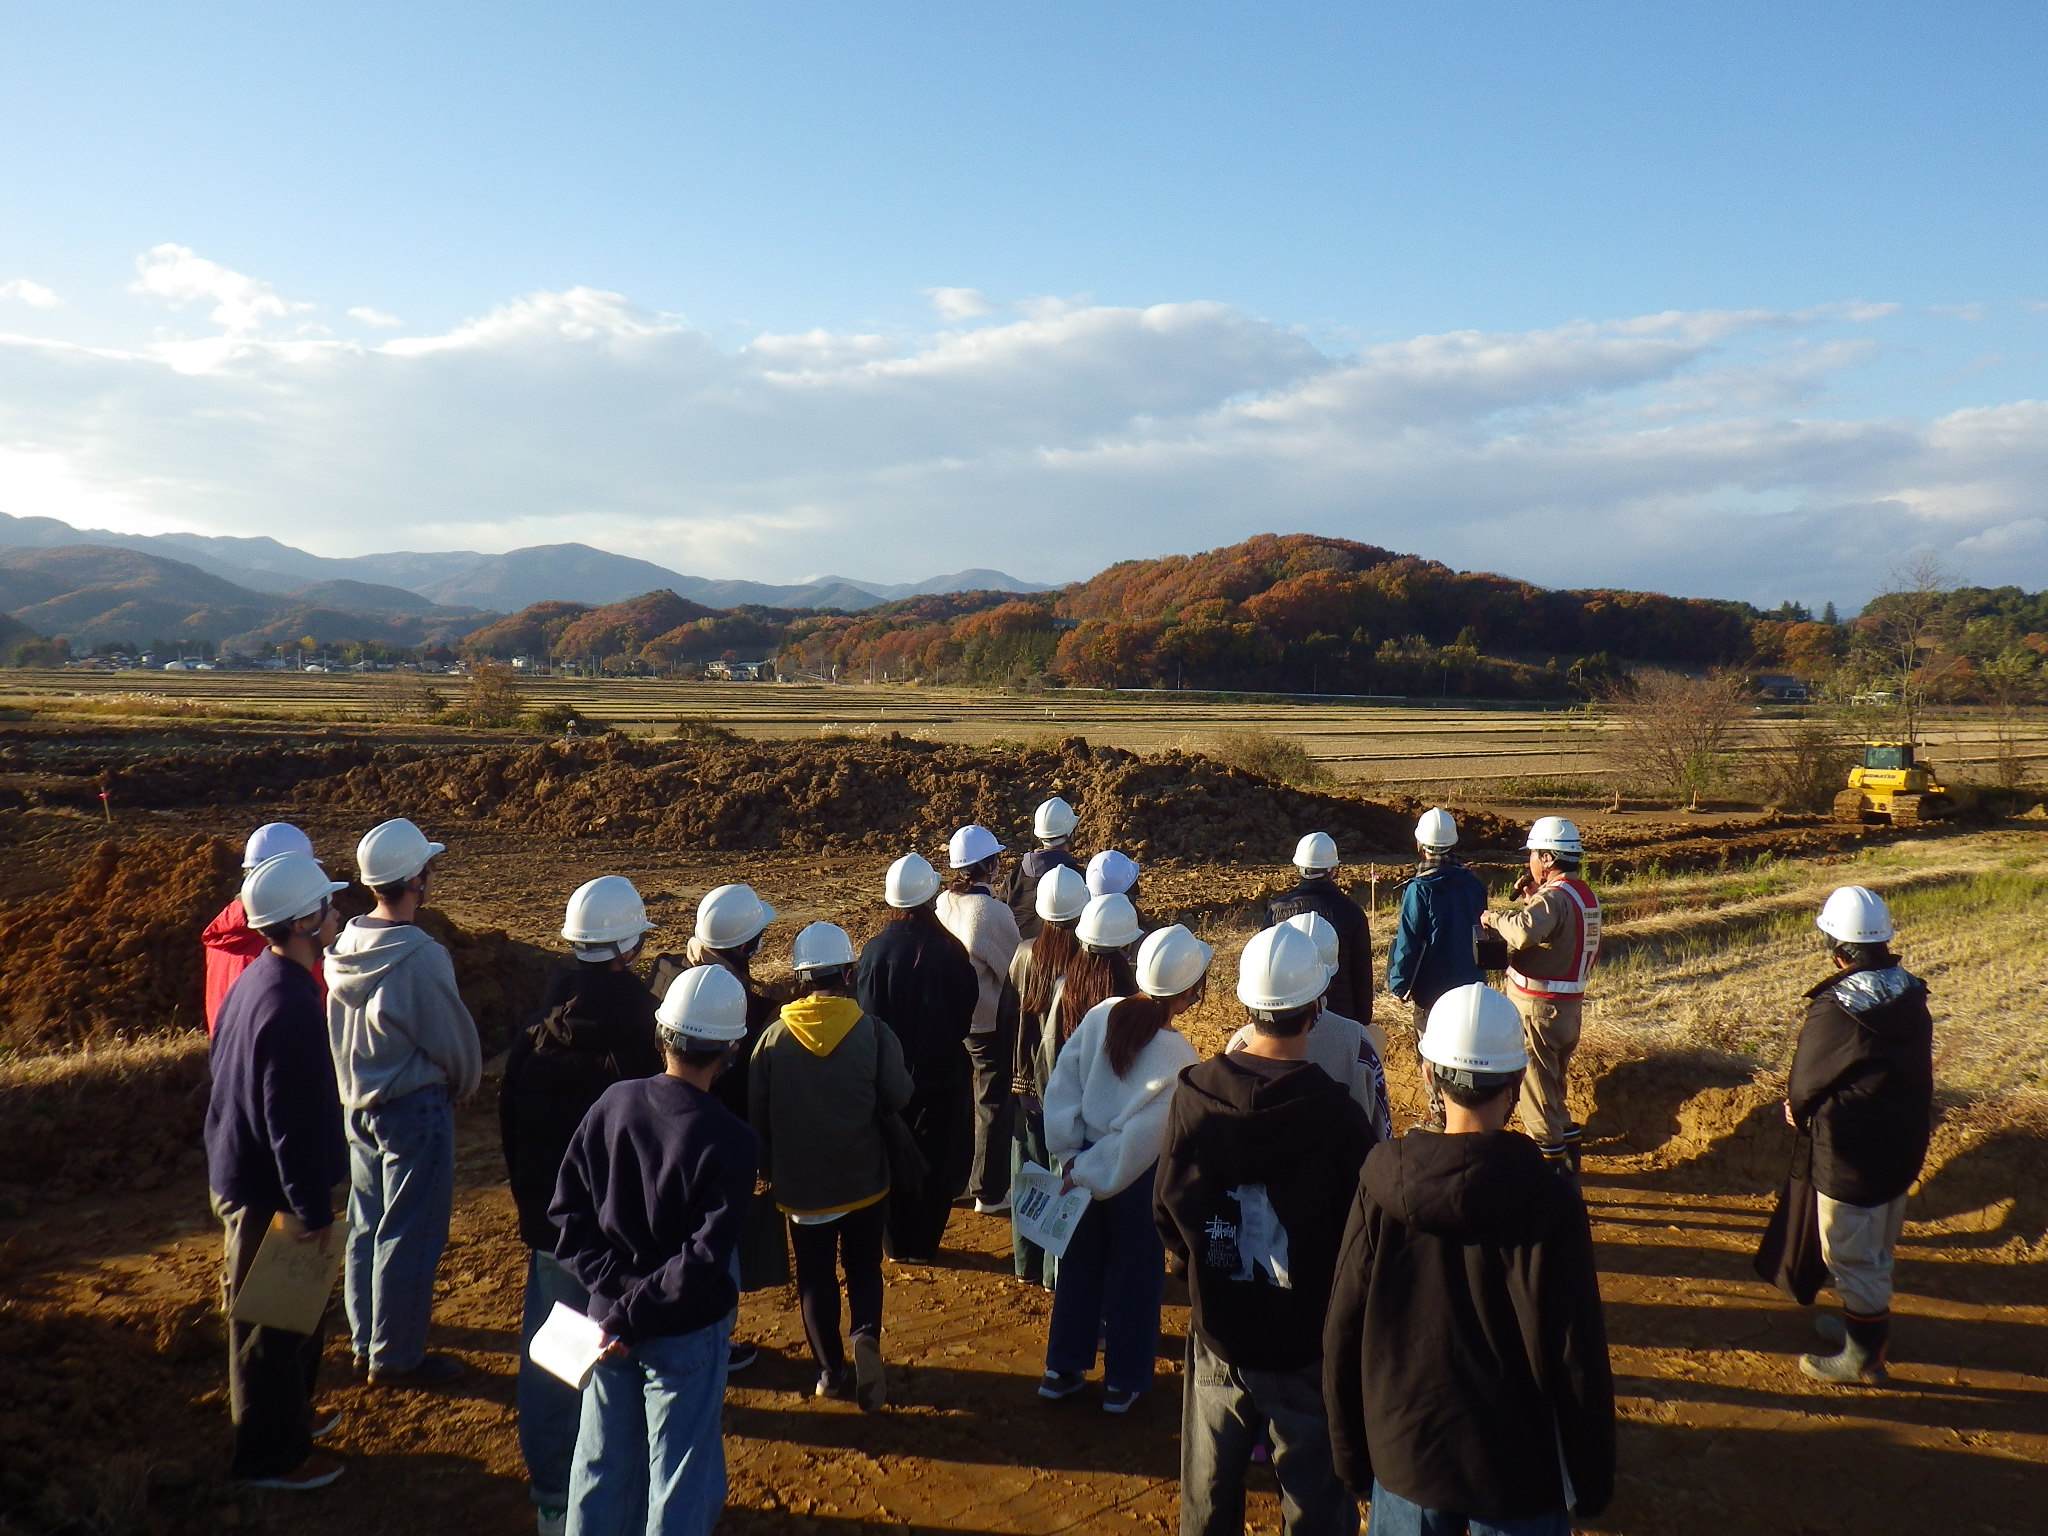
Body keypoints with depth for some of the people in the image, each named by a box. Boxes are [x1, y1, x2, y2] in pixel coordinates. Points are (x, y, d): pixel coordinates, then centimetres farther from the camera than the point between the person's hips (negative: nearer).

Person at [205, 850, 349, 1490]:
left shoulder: (255, 978, 3)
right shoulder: (290, 1005, -29)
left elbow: (221, 1063, 15)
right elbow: (292, 1122, -27)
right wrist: (312, 1211, -19)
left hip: (239, 1175, 10)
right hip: (269, 1191, -10)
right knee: (274, 1323, 6)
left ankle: (288, 1415, 41)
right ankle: (272, 1456, 22)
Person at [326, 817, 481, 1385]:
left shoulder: (344, 947, -2)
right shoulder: (420, 957, -25)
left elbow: (342, 1030, 9)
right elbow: (454, 1039, -14)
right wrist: (463, 1087, 5)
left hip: (358, 1103, 8)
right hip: (415, 1108, -8)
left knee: (366, 1225, 19)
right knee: (410, 1236, 4)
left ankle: (366, 1339, 33)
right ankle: (396, 1357, 15)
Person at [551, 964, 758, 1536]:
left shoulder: (613, 1103, -8)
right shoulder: (731, 1141, -21)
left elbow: (567, 1208, -4)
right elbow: (703, 1262, -23)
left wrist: (613, 1285, -6)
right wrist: (635, 1316, -15)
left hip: (608, 1312, 5)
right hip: (684, 1336, -4)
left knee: (601, 1466, 22)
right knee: (681, 1481, 13)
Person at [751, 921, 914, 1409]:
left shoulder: (773, 1037, -10)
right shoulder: (874, 1033, -13)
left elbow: (757, 1113, -2)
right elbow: (898, 1097, -6)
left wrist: (769, 1170, 13)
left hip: (801, 1184, 0)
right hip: (864, 1179, 0)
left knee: (815, 1276, 15)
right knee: (863, 1266, 17)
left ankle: (830, 1369, 19)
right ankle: (866, 1333, -6)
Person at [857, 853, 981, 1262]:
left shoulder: (875, 950, -13)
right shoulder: (948, 951, -17)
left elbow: (863, 1012, -6)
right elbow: (968, 1008, -5)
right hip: (941, 1071, -2)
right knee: (937, 1160, 13)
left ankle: (897, 1243, 24)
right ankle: (923, 1244, 19)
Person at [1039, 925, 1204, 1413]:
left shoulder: (1102, 1015, -11)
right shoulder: (1177, 1056, -23)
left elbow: (1061, 1084, -7)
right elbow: (1143, 1134, -23)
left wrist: (1071, 1156, -2)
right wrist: (1093, 1174, -13)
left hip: (1085, 1161, 4)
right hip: (1137, 1176, -4)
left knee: (1080, 1266, 20)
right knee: (1134, 1275, 15)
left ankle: (1063, 1369, 33)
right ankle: (1123, 1382, 29)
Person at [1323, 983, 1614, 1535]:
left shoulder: (1382, 1181, -13)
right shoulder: (1547, 1202, -21)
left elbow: (1342, 1336, -6)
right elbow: (1576, 1358, -14)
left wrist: (1352, 1457, 8)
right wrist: (1593, 1479, 2)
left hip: (1403, 1454, 2)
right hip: (1515, 1468, -2)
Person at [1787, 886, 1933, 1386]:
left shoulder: (1834, 1009, -26)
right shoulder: (1911, 997, -3)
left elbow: (1804, 1086, -14)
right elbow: (1918, 1069, 9)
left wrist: (1801, 1113, 9)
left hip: (1852, 1156, -8)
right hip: (1905, 1143, 8)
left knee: (1852, 1255, 7)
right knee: (1877, 1249, 24)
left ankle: (1863, 1356, 18)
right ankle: (1864, 1325, 41)